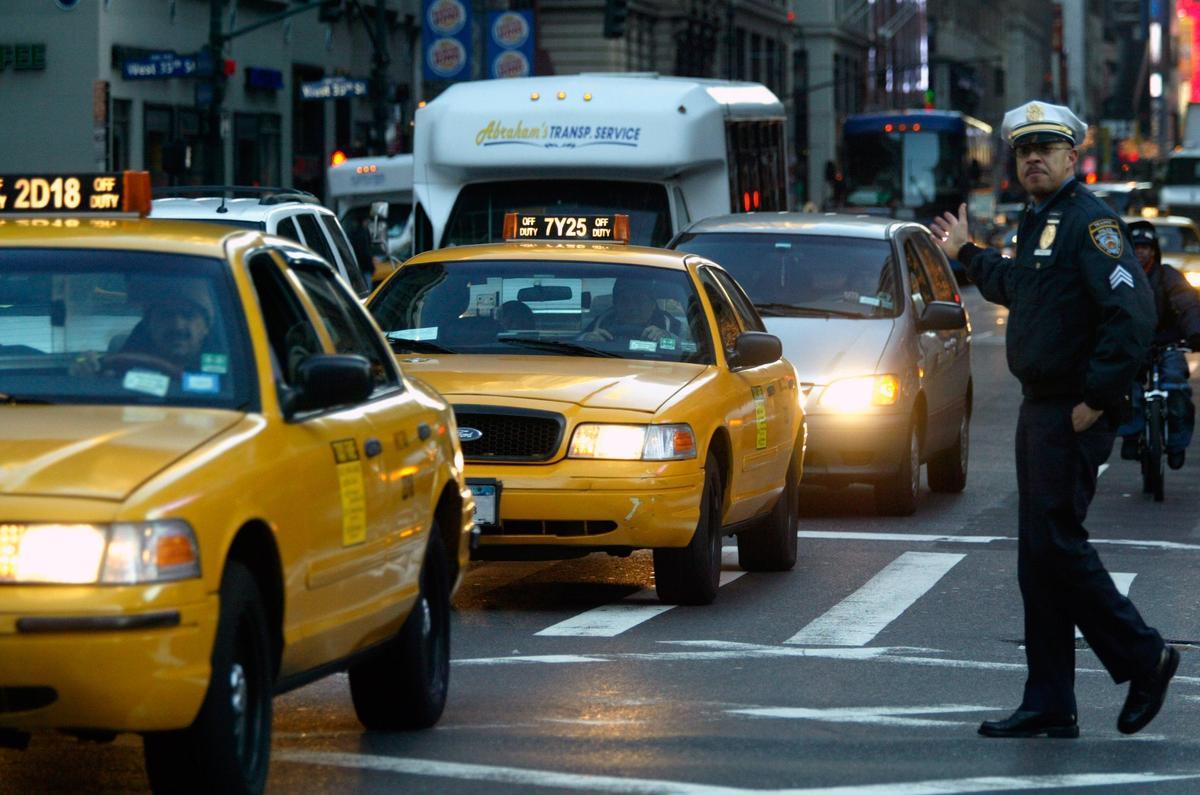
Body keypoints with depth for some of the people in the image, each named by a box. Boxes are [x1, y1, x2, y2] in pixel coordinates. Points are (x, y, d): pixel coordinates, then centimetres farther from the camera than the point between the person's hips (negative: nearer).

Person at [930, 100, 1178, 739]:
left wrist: (1097, 397, -22)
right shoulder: (1036, 222, 16)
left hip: (1074, 413, -10)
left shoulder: (1090, 221, -14)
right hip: (1039, 409, 10)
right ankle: (1049, 706, 13)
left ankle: (1144, 659, 5)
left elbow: (1134, 313, -23)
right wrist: (967, 254, 39)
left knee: (1056, 544, -10)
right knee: (1040, 557, 9)